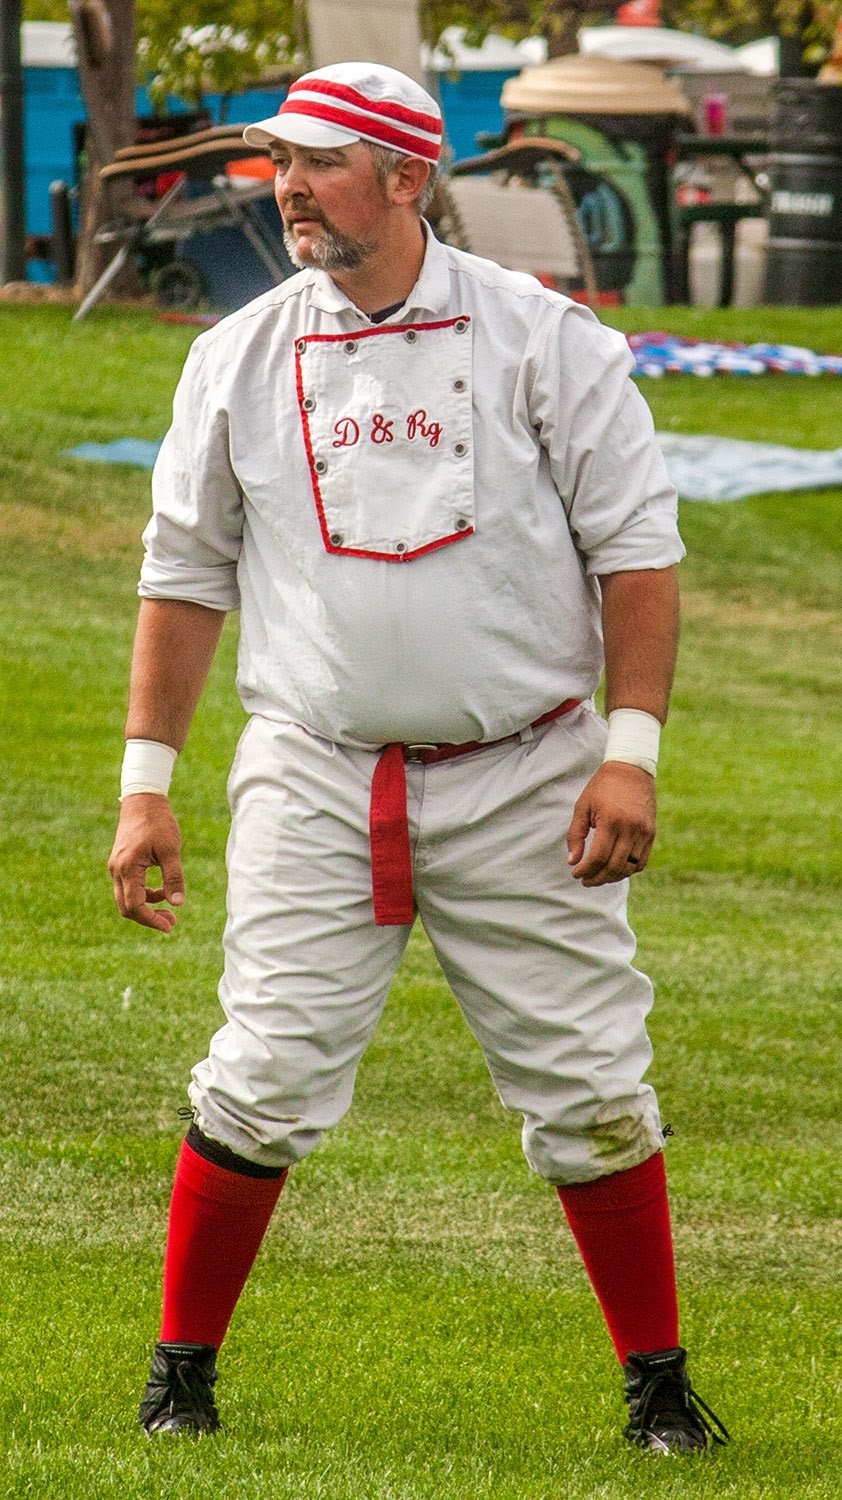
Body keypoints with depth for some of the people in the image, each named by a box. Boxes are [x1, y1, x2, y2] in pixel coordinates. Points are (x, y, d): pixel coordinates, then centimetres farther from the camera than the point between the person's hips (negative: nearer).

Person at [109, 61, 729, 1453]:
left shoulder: (544, 339, -1)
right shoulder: (238, 358, 6)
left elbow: (637, 546, -1)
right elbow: (186, 571, 11)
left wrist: (632, 751, -9)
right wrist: (146, 782, 7)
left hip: (524, 781, -1)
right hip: (315, 778, 1)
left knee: (592, 1095, -1)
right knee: (265, 1079, -6)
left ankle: (660, 1385, 11)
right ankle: (181, 1373, 8)